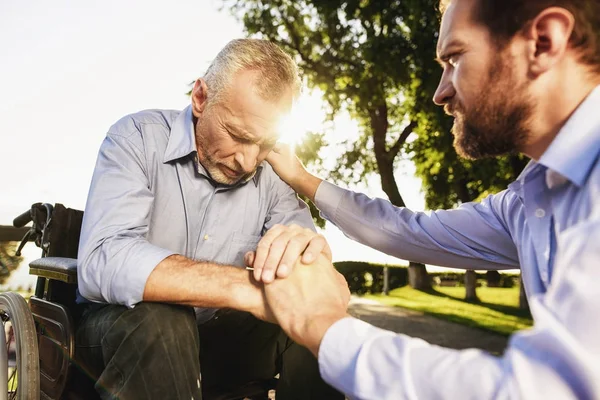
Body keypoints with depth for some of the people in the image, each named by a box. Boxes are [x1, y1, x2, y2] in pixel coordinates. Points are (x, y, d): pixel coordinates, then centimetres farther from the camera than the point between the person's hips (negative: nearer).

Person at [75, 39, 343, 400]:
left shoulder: (271, 172, -5)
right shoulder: (138, 138, -17)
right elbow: (102, 262, -32)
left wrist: (310, 254, -37)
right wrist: (245, 287, -44)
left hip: (217, 335, 3)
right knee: (157, 321, -34)